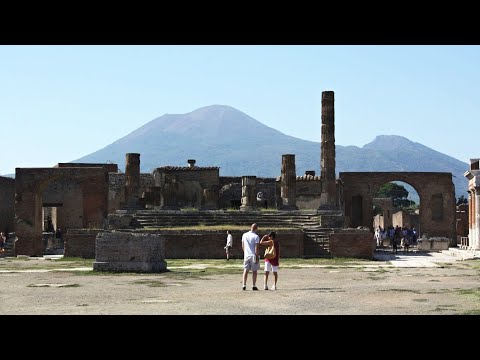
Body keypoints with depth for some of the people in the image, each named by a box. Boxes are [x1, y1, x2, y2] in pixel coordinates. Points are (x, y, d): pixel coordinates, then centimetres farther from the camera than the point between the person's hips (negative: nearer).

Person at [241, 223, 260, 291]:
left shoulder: (244, 235, 6)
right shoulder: (256, 236, -9)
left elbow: (242, 246, 12)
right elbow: (256, 248, -13)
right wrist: (257, 257, -11)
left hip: (246, 255, 4)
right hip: (253, 255, -4)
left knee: (245, 271, 6)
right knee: (254, 271, 5)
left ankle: (244, 285, -2)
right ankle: (254, 286, 6)